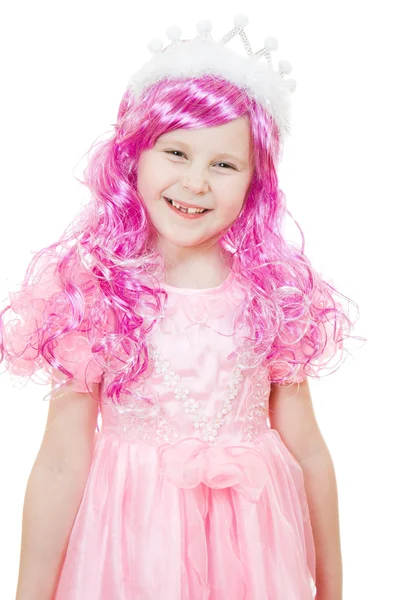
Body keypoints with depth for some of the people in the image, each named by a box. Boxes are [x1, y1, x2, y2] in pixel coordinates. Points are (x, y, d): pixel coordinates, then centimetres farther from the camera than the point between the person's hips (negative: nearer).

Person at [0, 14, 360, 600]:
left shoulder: (276, 290, -6)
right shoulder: (90, 287, -11)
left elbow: (306, 449, -1)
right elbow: (62, 462, -10)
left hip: (250, 541, 2)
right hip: (130, 540, -1)